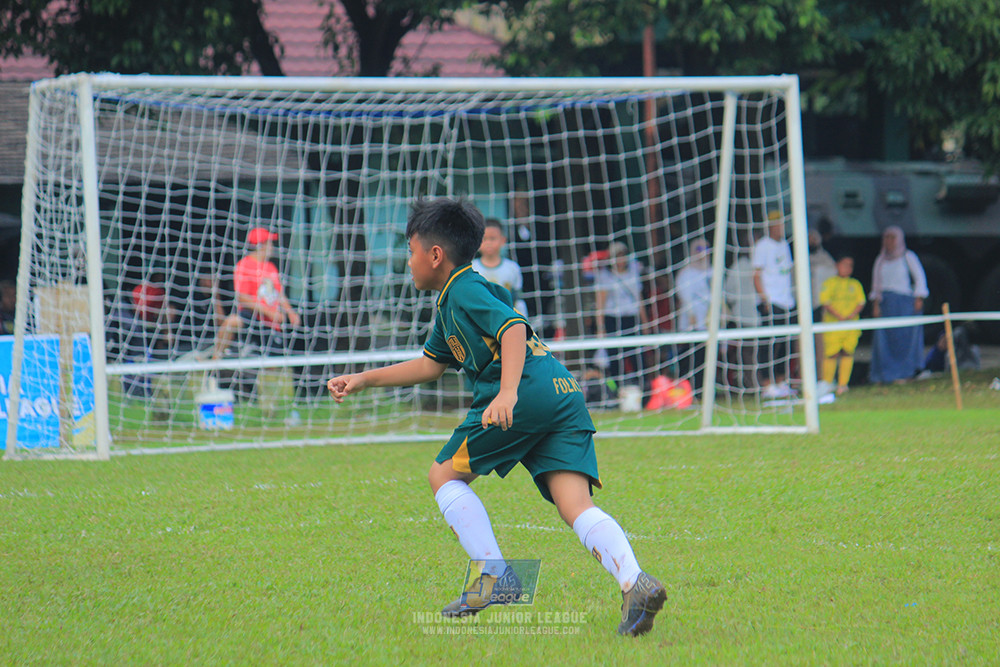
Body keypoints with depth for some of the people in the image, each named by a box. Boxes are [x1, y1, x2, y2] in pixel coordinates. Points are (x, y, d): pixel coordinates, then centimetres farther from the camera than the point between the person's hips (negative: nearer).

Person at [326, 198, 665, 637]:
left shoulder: (466, 290, 1)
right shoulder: (450, 303, 31)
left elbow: (514, 327, -15)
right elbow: (431, 364, 42)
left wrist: (507, 392, -28)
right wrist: (362, 380, 43)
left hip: (528, 394, -9)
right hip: (564, 393, 9)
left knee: (444, 474, 8)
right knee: (576, 506, -6)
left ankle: (497, 578, -1)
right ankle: (635, 583, -29)